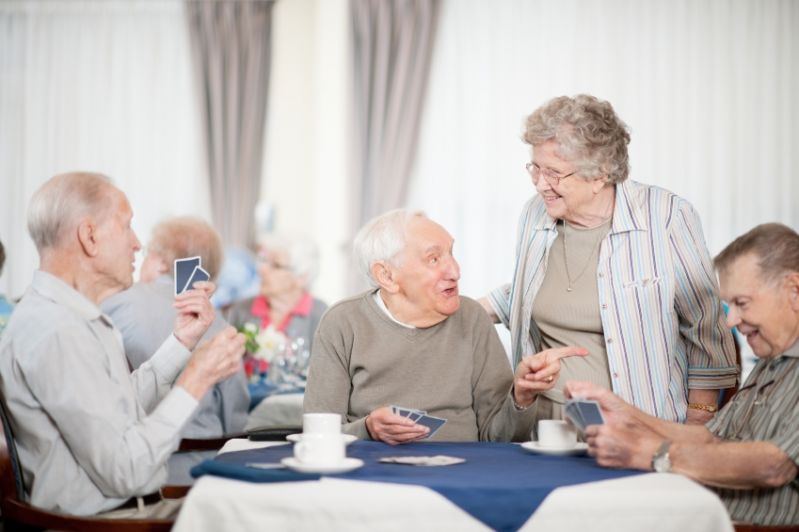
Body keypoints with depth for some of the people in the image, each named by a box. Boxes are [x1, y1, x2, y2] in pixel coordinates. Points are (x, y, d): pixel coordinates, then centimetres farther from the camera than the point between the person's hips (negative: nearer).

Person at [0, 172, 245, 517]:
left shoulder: (73, 314, 10)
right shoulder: (57, 333, -22)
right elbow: (124, 472, -23)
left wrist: (182, 342, 7)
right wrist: (197, 380, -16)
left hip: (127, 504, 9)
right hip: (103, 520, -9)